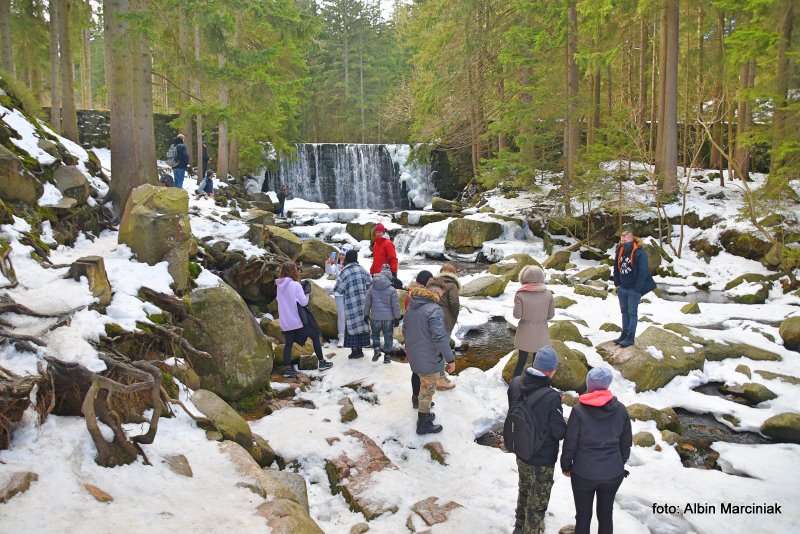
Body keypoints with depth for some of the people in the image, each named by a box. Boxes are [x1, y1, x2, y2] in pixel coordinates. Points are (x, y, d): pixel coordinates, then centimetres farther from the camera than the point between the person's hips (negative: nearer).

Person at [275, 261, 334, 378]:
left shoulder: (280, 286, 4)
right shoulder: (295, 285, -15)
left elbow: (281, 300, 12)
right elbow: (303, 302, -14)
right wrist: (307, 292, 3)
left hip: (285, 321, 5)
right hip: (298, 319, -5)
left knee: (288, 343, 9)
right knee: (315, 336, 10)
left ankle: (288, 368, 1)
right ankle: (322, 362, 16)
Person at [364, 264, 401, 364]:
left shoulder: (372, 288, -2)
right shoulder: (392, 290, -10)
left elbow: (367, 303, 5)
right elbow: (396, 305, -7)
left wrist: (366, 315, 17)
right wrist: (397, 318, 2)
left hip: (375, 317, 2)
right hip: (388, 318, -2)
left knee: (375, 334, 22)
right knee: (388, 336, 11)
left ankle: (377, 349, 5)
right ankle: (387, 355, 14)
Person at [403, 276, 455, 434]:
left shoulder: (411, 306, 4)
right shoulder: (434, 310, -23)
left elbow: (405, 330, 15)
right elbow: (440, 338, -26)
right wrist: (450, 359, -17)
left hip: (414, 356, 8)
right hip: (429, 359, -8)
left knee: (424, 387, 26)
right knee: (428, 390, 9)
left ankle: (424, 414, 42)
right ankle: (424, 425, 21)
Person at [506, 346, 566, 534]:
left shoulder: (515, 384, -15)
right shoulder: (551, 398, -34)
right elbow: (560, 432, -20)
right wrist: (565, 424, 0)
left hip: (521, 453, 7)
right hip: (542, 460, -6)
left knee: (524, 491, 30)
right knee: (537, 504, 16)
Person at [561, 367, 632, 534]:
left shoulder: (579, 410, -14)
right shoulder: (620, 409, -4)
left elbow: (570, 443, -9)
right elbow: (626, 442, 5)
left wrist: (566, 465, 6)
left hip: (584, 473, -3)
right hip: (613, 472, 3)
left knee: (583, 516, 12)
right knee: (606, 514, 18)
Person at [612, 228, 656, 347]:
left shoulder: (639, 252, -17)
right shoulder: (620, 250, 2)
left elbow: (643, 272, -17)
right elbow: (616, 268, 13)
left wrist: (637, 288, -17)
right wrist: (617, 283, 9)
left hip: (634, 289, -6)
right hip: (622, 288, 7)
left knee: (632, 313, 1)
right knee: (624, 312, 15)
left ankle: (630, 337, 7)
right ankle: (624, 334, 25)